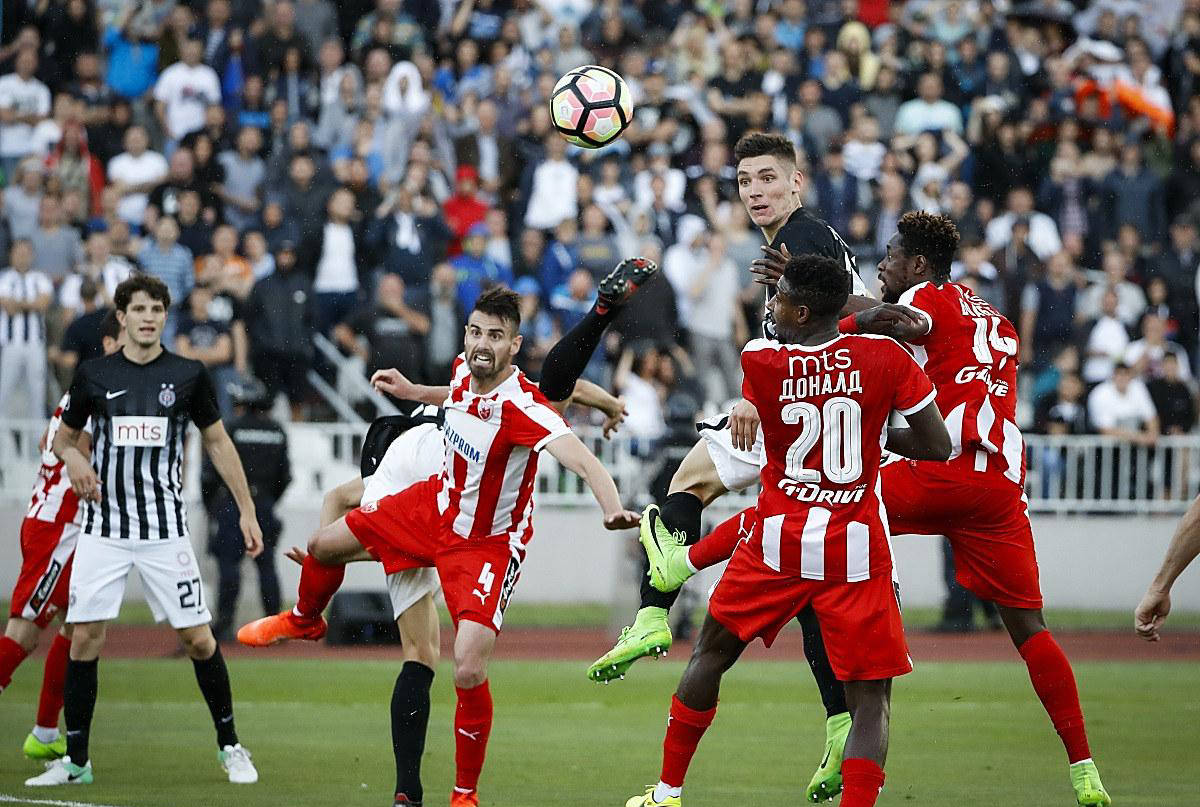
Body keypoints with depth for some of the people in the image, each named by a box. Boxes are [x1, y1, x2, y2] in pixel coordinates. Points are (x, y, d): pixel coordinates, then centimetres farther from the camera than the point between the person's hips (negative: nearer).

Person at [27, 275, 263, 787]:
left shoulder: (188, 375, 2)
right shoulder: (94, 375, 4)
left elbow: (217, 441, 11)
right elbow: (64, 436, 17)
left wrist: (246, 509, 8)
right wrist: (73, 458, -7)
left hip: (165, 528, -1)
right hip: (103, 528, 1)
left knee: (197, 638, -3)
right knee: (84, 638, -5)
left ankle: (230, 746, 14)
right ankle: (76, 761, 5)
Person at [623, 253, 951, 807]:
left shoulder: (758, 361, -7)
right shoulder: (886, 357, -7)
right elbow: (938, 447, -3)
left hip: (779, 540, 1)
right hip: (857, 550, -1)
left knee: (711, 654, 22)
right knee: (870, 697, 2)